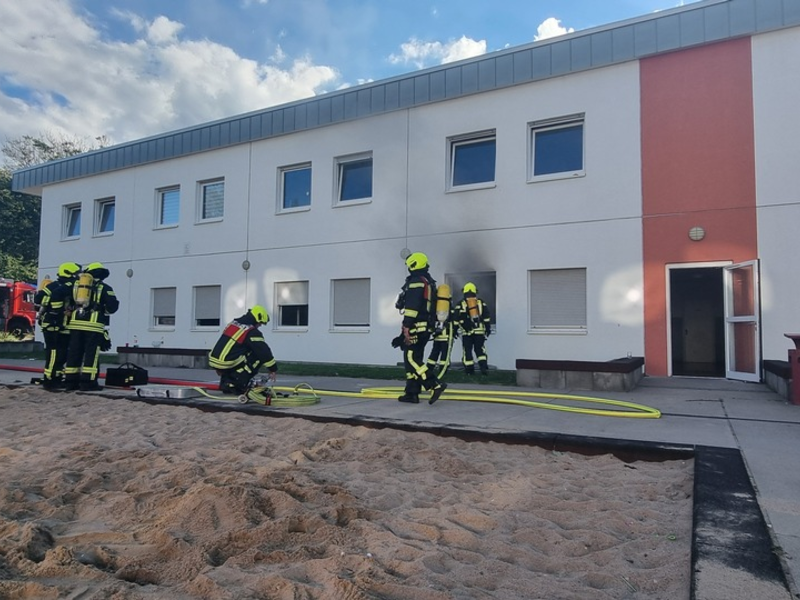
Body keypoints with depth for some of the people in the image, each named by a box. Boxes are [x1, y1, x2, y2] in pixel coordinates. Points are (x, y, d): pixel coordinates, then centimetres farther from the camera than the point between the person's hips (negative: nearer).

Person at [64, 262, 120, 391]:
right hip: (94, 324, -4)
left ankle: (71, 381, 14)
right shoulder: (104, 288, 4)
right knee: (91, 353, -2)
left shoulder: (77, 285, 18)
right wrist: (103, 311, 15)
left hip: (76, 322, 5)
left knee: (74, 352, 9)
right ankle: (87, 382, -5)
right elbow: (112, 306, -2)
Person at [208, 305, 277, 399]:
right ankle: (239, 384, -3)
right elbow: (264, 351, -11)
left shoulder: (232, 323, 16)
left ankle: (226, 382, 23)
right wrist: (273, 369, -1)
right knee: (259, 356, 2)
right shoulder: (252, 332, -10)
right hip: (227, 363, -8)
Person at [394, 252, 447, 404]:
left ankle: (435, 385, -18)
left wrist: (406, 326, -21)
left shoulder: (416, 281, -11)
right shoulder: (429, 282, 20)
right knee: (414, 359, 11)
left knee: (411, 359, -10)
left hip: (416, 327, -10)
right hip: (426, 328, 10)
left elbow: (412, 306, -20)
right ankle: (412, 393, 12)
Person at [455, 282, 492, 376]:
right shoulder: (481, 303, 8)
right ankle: (484, 367, -3)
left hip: (466, 331, -2)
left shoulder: (461, 304, 2)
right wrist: (488, 328, 8)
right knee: (480, 349, 9)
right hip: (479, 331, 2)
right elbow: (487, 316, 4)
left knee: (467, 350, 5)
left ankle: (470, 369, 5)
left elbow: (458, 319, -3)